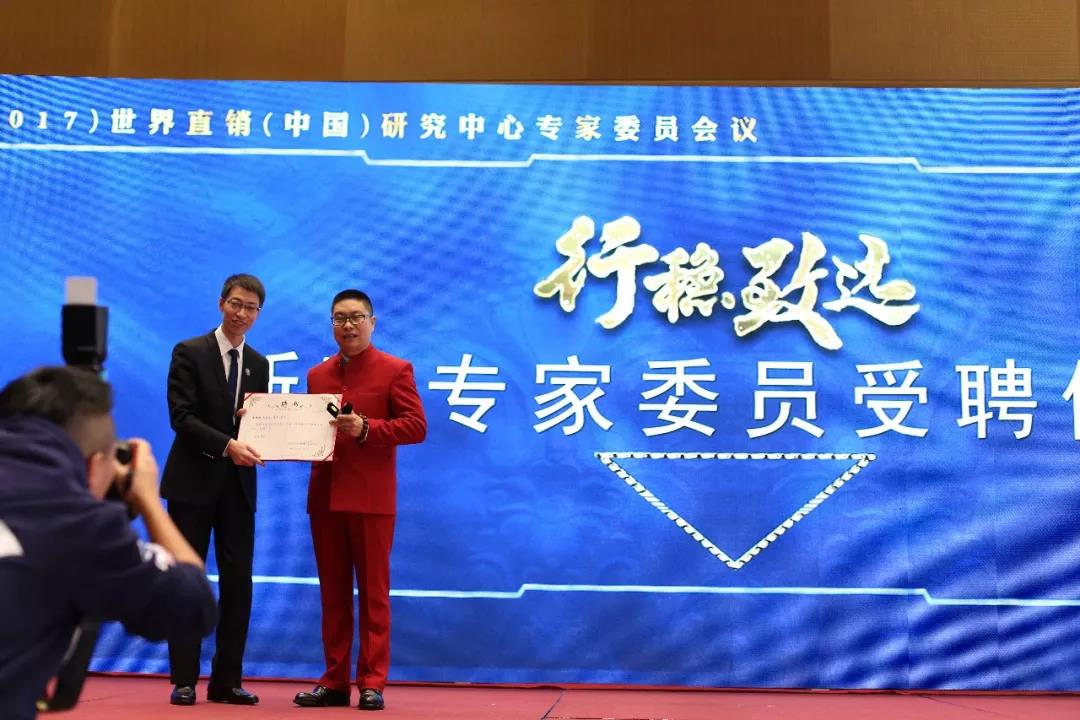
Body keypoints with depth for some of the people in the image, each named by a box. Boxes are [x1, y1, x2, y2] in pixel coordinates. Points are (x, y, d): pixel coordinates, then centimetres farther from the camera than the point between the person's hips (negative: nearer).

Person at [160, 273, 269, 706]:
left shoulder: (259, 364, 13)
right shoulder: (189, 353, -2)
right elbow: (181, 416, -12)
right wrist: (226, 445, -24)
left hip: (239, 485, 4)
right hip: (193, 481, -4)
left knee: (238, 582, 3)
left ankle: (227, 680, 11)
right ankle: (184, 680, 8)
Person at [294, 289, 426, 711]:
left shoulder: (395, 370, 1)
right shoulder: (317, 375, 16)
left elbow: (416, 426, -7)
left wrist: (365, 429, -18)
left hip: (371, 498, -5)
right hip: (325, 497, 5)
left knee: (373, 592, 1)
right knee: (332, 593, 9)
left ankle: (372, 683, 7)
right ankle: (334, 681, 16)